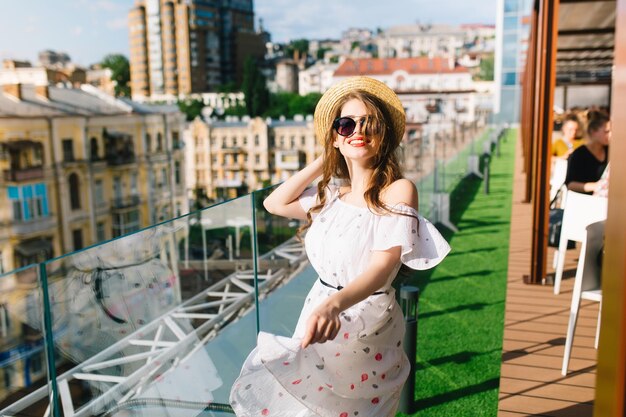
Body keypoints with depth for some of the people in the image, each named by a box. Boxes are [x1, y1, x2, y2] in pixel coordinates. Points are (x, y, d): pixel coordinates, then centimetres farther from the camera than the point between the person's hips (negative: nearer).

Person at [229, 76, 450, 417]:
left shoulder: (398, 190, -15)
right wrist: (323, 161, 3)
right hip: (319, 314, 6)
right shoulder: (332, 191, 5)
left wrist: (334, 303, -45)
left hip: (365, 325, -5)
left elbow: (382, 265, -26)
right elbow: (275, 204, 7)